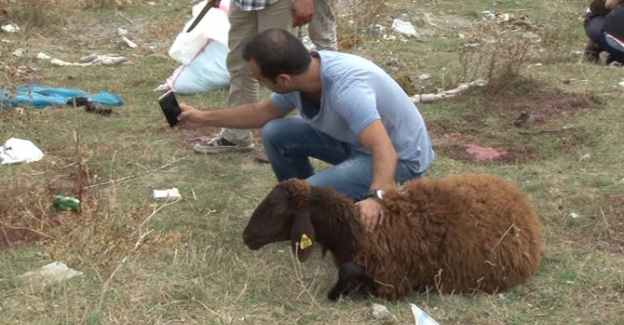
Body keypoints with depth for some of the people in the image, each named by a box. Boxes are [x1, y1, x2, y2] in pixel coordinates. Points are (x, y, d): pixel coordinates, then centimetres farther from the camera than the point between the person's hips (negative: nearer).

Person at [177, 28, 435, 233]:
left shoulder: (346, 88, -36)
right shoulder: (299, 73, -10)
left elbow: (384, 152, -45)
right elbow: (264, 112, 11)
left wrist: (375, 197, -62)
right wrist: (204, 118, 12)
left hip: (400, 157, -8)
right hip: (356, 141, 8)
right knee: (276, 134, -1)